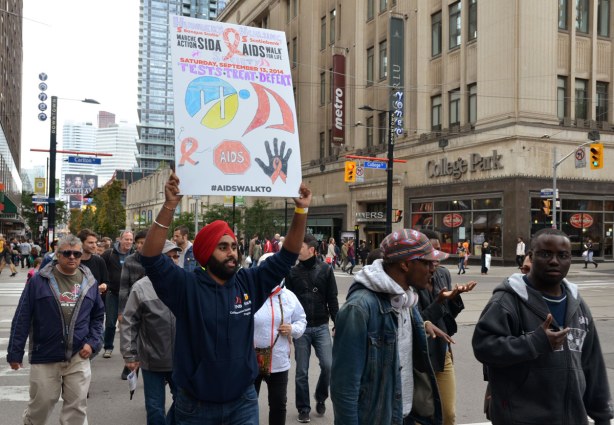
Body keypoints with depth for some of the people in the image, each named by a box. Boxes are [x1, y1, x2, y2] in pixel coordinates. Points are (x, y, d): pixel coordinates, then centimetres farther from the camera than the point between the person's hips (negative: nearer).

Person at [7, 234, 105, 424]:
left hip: (79, 357, 2)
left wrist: (93, 342, -1)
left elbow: (98, 315, 13)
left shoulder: (89, 282, 4)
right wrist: (15, 352, -5)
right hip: (44, 356, -2)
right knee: (41, 405, 12)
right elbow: (22, 318, -4)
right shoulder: (39, 280, -6)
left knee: (77, 407, 7)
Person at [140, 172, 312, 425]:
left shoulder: (249, 283, -1)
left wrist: (301, 210, -12)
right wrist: (170, 206, -33)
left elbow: (286, 257, -1)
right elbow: (151, 258, -23)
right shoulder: (186, 286, -11)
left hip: (243, 401, 2)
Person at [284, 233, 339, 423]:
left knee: (328, 365, -4)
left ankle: (320, 398, 23)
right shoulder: (292, 272, 0)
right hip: (301, 328, 0)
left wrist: (337, 323, -2)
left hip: (321, 327, 0)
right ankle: (303, 408, 21)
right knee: (302, 371, 6)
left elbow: (332, 299, 1)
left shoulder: (325, 270, -1)